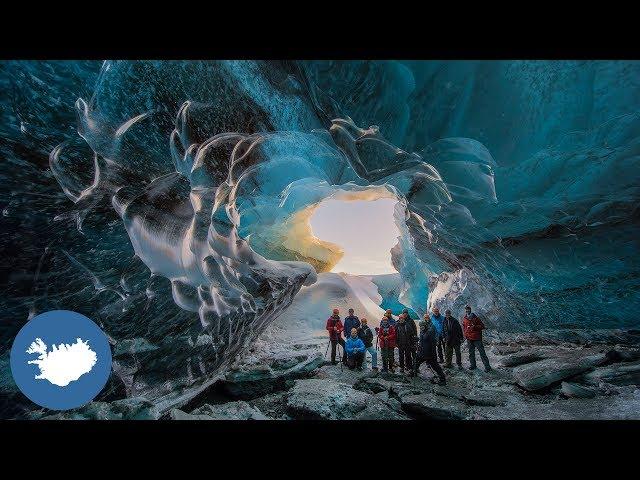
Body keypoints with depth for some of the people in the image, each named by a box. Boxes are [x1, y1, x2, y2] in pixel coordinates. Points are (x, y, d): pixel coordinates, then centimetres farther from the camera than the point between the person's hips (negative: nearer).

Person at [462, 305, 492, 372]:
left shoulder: (475, 318, -6)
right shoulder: (464, 320, 6)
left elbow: (482, 326, -5)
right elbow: (463, 328, 19)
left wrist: (475, 327, -19)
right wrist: (465, 335, 7)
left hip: (477, 338, -5)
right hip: (469, 339, 5)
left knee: (482, 352, -5)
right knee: (471, 353, 13)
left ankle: (487, 366, -1)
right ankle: (473, 365, 24)